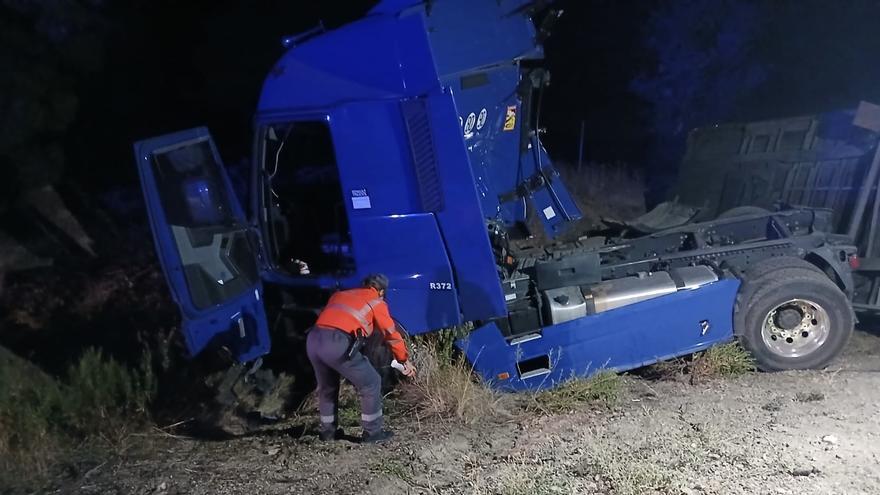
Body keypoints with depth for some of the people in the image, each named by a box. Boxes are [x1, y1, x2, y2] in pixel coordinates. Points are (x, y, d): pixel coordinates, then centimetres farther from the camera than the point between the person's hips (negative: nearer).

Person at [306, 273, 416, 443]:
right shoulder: (376, 302, 16)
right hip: (337, 343, -6)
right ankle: (373, 431, 19)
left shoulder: (339, 294, 31)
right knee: (371, 384, 12)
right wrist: (405, 360, 31)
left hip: (313, 339, 6)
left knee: (326, 387, 29)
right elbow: (392, 334, 20)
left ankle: (327, 430, 37)